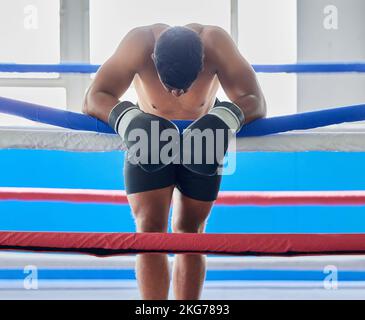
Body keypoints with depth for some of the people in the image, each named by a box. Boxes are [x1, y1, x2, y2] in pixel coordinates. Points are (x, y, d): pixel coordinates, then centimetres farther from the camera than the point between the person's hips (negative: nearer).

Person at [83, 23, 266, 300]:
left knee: (189, 229, 5)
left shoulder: (216, 43, -32)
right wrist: (128, 122, -53)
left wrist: (224, 120, -55)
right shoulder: (139, 44, -33)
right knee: (150, 227, -12)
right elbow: (93, 98, -33)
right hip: (149, 139, -1)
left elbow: (255, 101, -33)